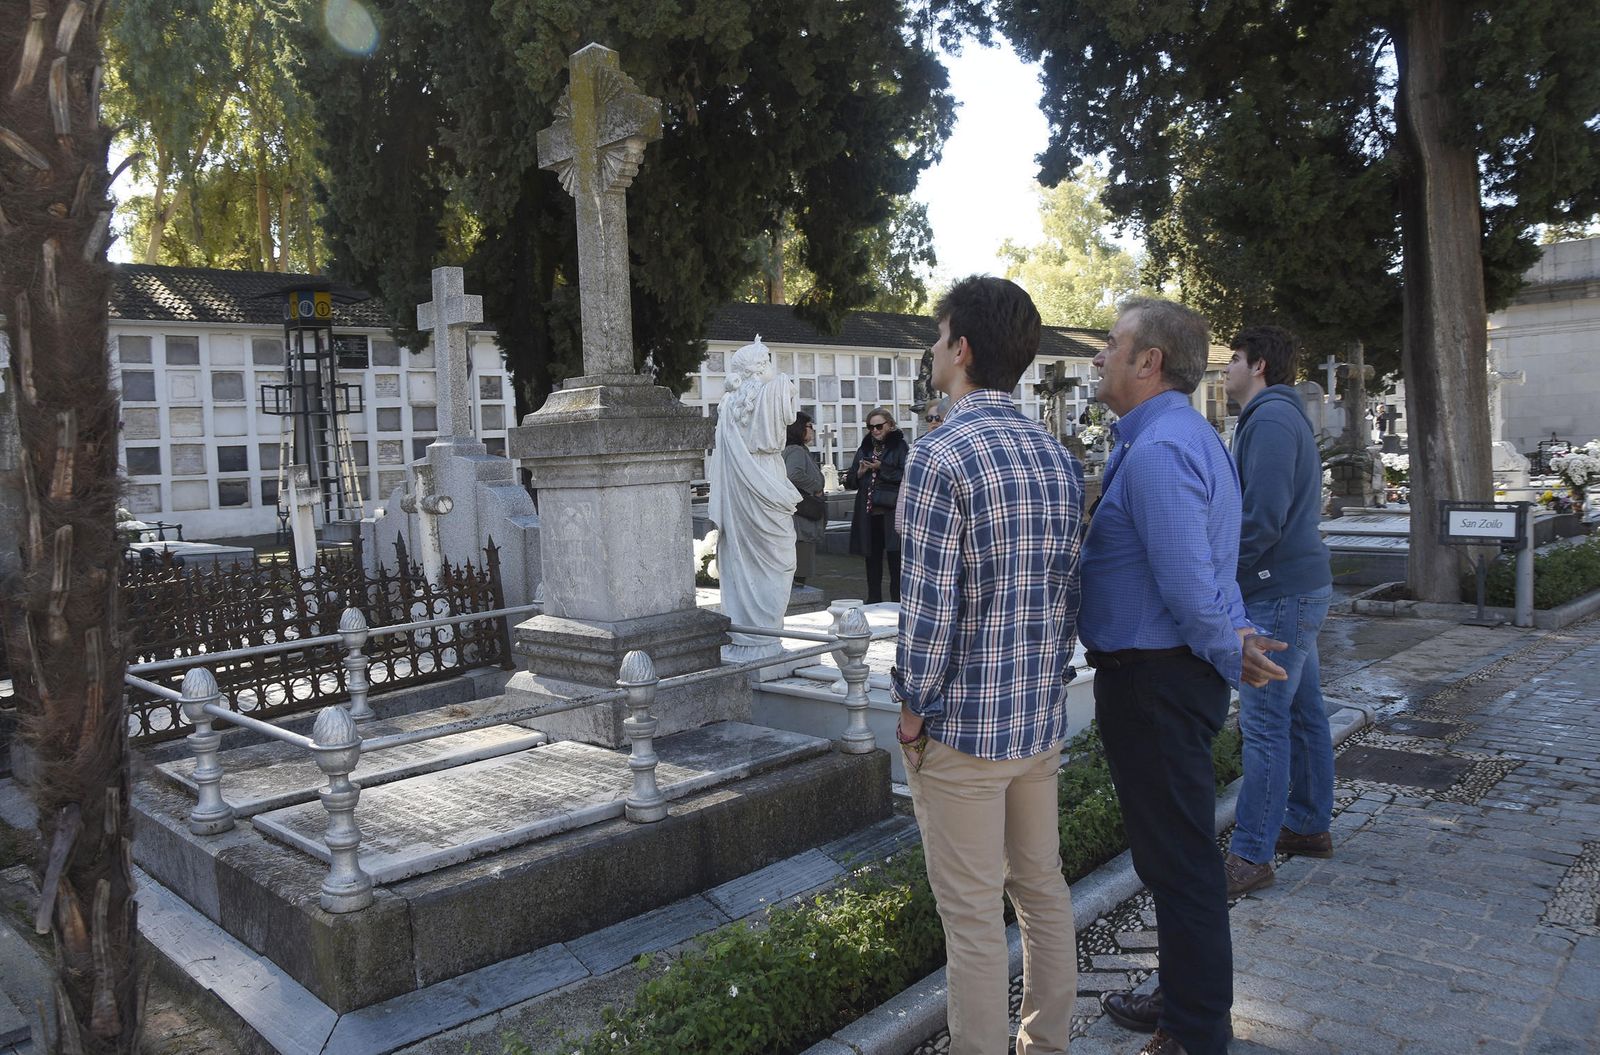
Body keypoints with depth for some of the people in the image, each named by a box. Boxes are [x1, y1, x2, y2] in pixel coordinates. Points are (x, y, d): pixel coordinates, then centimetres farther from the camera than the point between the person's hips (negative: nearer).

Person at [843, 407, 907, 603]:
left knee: (895, 559, -3)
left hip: (891, 512, -5)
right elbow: (851, 482, 17)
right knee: (872, 559, 11)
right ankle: (873, 602, 19)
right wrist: (860, 472, -4)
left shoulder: (899, 446, 0)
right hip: (869, 513, 5)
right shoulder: (864, 448, 16)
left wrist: (881, 468, -14)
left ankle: (897, 602, 2)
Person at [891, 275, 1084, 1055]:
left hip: (961, 725, -7)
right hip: (1042, 719, 7)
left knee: (972, 914, 5)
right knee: (1043, 888, 19)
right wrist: (1049, 682, 16)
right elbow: (1069, 587, 8)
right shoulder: (1057, 457, 5)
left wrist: (912, 708, -7)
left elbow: (931, 603, -19)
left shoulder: (941, 456, -17)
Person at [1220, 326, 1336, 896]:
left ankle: (1250, 855, -2)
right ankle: (1308, 826, 29)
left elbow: (1263, 518, -23)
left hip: (1279, 593, -11)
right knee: (1302, 713, 17)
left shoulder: (1271, 419, -15)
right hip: (1301, 586, 11)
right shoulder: (1286, 416, 19)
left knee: (1264, 723, -7)